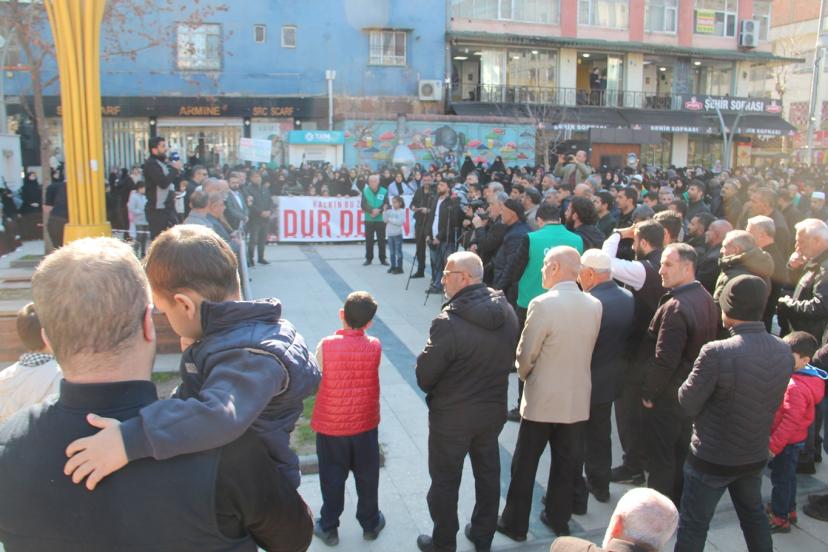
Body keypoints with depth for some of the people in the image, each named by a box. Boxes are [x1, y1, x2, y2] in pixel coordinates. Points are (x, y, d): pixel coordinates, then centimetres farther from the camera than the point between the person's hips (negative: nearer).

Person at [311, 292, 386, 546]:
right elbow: (368, 373, 1)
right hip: (365, 425, 1)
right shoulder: (375, 346, -12)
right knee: (367, 477, 19)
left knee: (332, 479, 16)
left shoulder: (325, 346, -18)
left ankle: (329, 528, 31)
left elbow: (316, 380, -8)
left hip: (330, 426, -1)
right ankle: (370, 524, 35)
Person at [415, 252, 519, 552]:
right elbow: (508, 359, 3)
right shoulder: (507, 311, -8)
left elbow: (424, 374, -20)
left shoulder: (448, 322, -29)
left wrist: (431, 389, 2)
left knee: (445, 481, 13)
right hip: (494, 409, 6)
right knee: (488, 473, 23)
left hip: (452, 416, -6)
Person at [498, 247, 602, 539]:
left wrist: (526, 375, 6)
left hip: (542, 400, -5)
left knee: (525, 464, 11)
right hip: (578, 399, 5)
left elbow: (525, 355, -14)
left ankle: (515, 523, 23)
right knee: (567, 463, 18)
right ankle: (559, 518, 33)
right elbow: (586, 350, 7)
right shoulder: (595, 305, -3)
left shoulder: (543, 304, -21)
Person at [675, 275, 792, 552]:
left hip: (711, 459, -5)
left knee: (693, 525, 10)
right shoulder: (784, 351, -9)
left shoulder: (716, 353, -30)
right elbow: (773, 404, 4)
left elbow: (687, 405, -20)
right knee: (754, 513, 29)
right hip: (756, 456, 6)